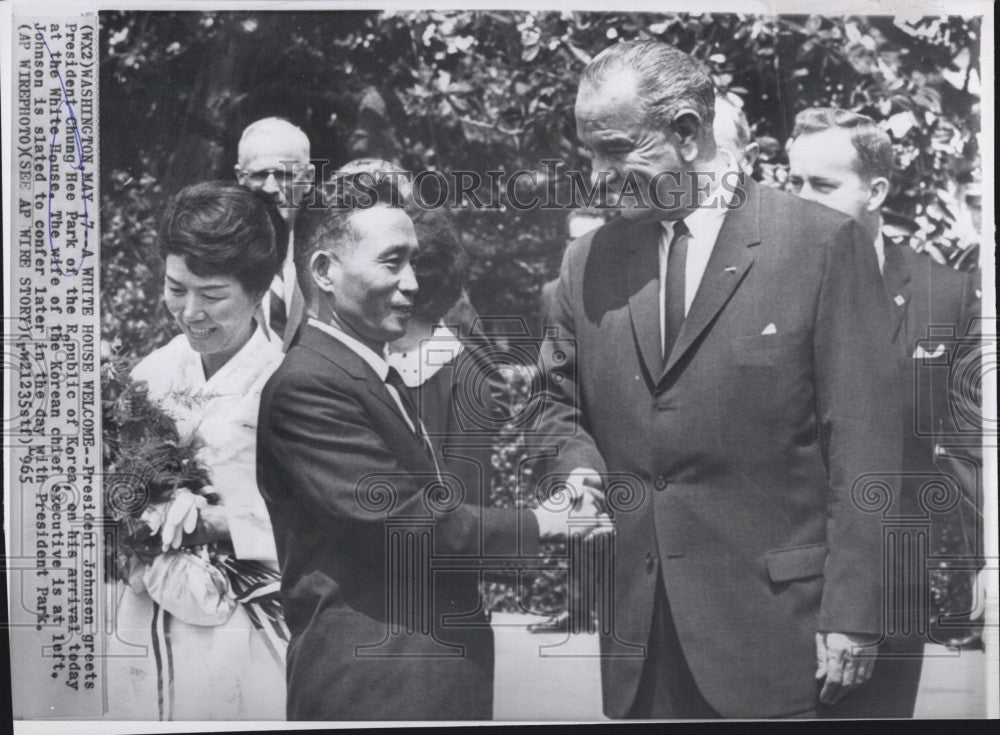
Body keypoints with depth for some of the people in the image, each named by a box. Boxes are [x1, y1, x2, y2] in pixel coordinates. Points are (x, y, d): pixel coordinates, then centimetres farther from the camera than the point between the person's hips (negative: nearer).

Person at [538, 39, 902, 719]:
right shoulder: (588, 262, 6)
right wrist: (582, 468, -4)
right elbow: (562, 404, 17)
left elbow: (863, 444, -8)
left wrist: (852, 615, -10)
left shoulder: (823, 242, -7)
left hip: (768, 620, -3)